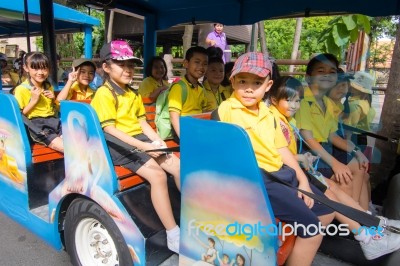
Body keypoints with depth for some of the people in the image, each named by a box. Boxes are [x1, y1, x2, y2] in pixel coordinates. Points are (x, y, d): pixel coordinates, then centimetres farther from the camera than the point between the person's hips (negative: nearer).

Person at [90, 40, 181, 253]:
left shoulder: (134, 95, 18)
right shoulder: (104, 93, -7)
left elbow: (142, 122, 15)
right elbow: (109, 129, -16)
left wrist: (157, 140, -4)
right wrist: (143, 146, -21)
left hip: (140, 139, 8)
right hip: (118, 144, -8)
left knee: (178, 166, -6)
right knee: (157, 174, -26)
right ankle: (174, 236, -17)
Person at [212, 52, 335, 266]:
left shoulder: (268, 114, 15)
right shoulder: (225, 110, -9)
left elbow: (282, 149, 16)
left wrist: (303, 180, 10)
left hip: (281, 173, 9)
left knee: (326, 212, 17)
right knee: (310, 225, -13)